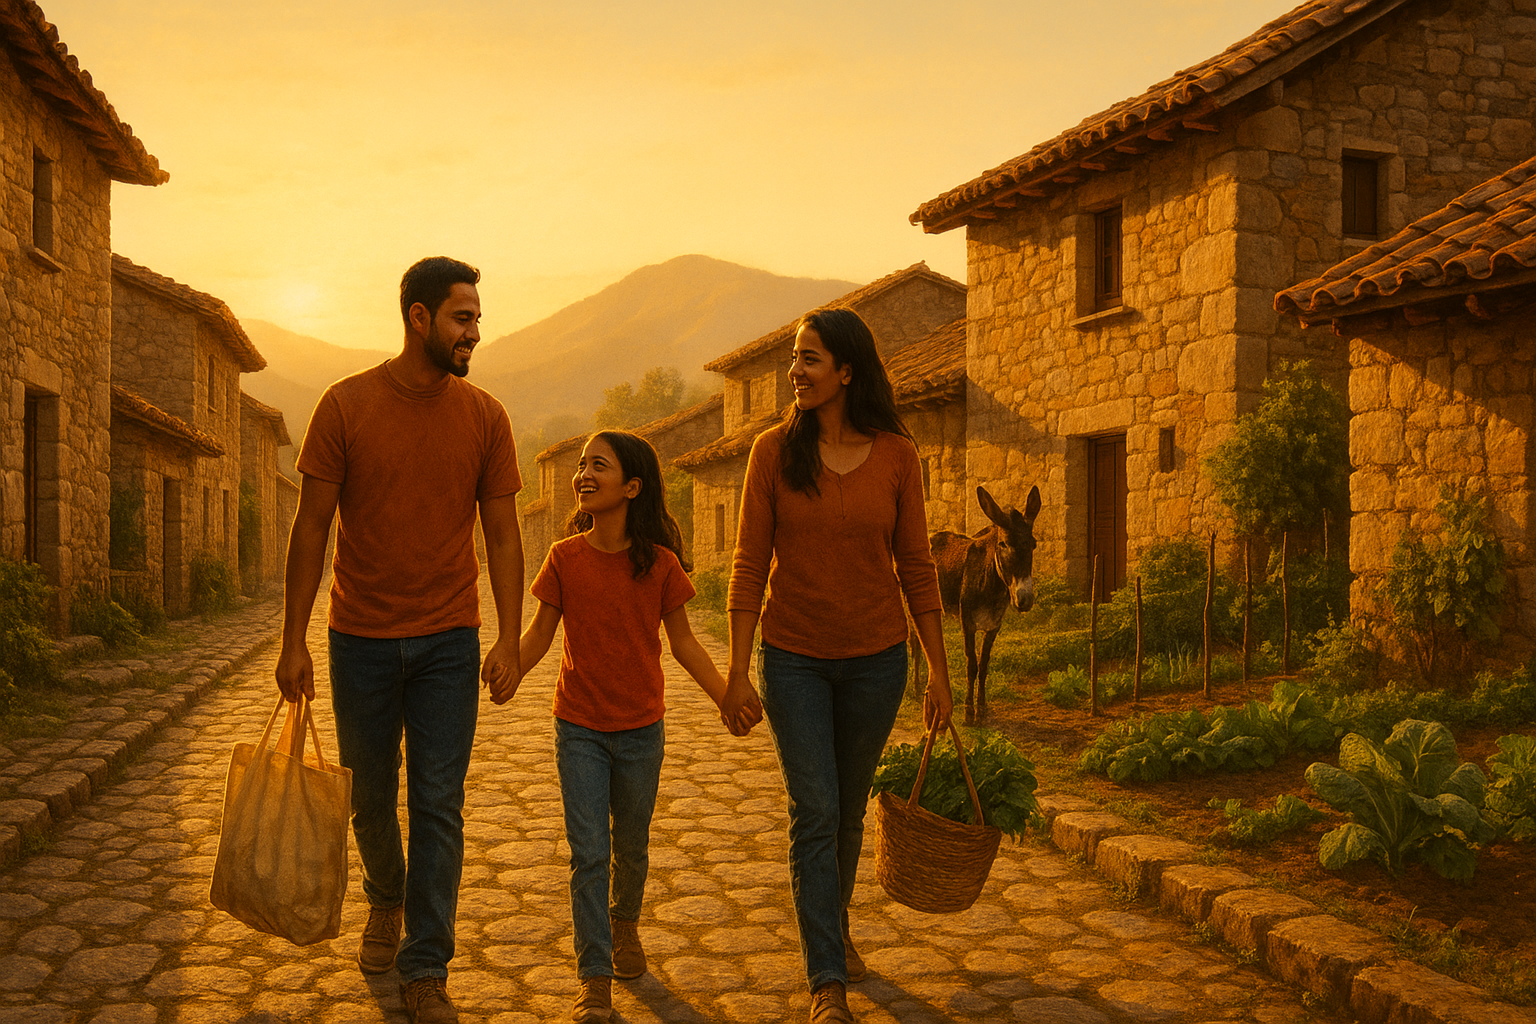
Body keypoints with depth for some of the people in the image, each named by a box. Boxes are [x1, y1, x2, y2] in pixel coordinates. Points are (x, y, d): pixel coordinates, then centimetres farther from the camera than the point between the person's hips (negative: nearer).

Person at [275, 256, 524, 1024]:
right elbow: (311, 526, -3)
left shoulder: (484, 415, -2)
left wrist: (510, 638, -6)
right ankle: (385, 899, 44)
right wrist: (292, 642, -5)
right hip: (361, 637, 0)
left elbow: (502, 533, 1)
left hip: (448, 641, 0)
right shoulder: (346, 405, -6)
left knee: (439, 804, 0)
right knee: (370, 797, 14)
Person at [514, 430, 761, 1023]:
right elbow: (539, 635, 0)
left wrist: (726, 697, -10)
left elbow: (683, 642, -2)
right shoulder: (565, 558, -7)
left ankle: (624, 921, 46)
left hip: (640, 728, 0)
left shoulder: (660, 563, -9)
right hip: (579, 728, 0)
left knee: (631, 845, 17)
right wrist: (495, 680, -14)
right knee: (588, 852, -2)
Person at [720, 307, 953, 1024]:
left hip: (874, 659, 1)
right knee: (813, 813, -5)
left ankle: (831, 925, 42)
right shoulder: (774, 450, -6)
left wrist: (939, 669, 2)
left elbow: (915, 566, 1)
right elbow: (750, 563, -5)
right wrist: (736, 670, -8)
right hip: (793, 657, -1)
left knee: (849, 811, 16)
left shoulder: (896, 455, -5)